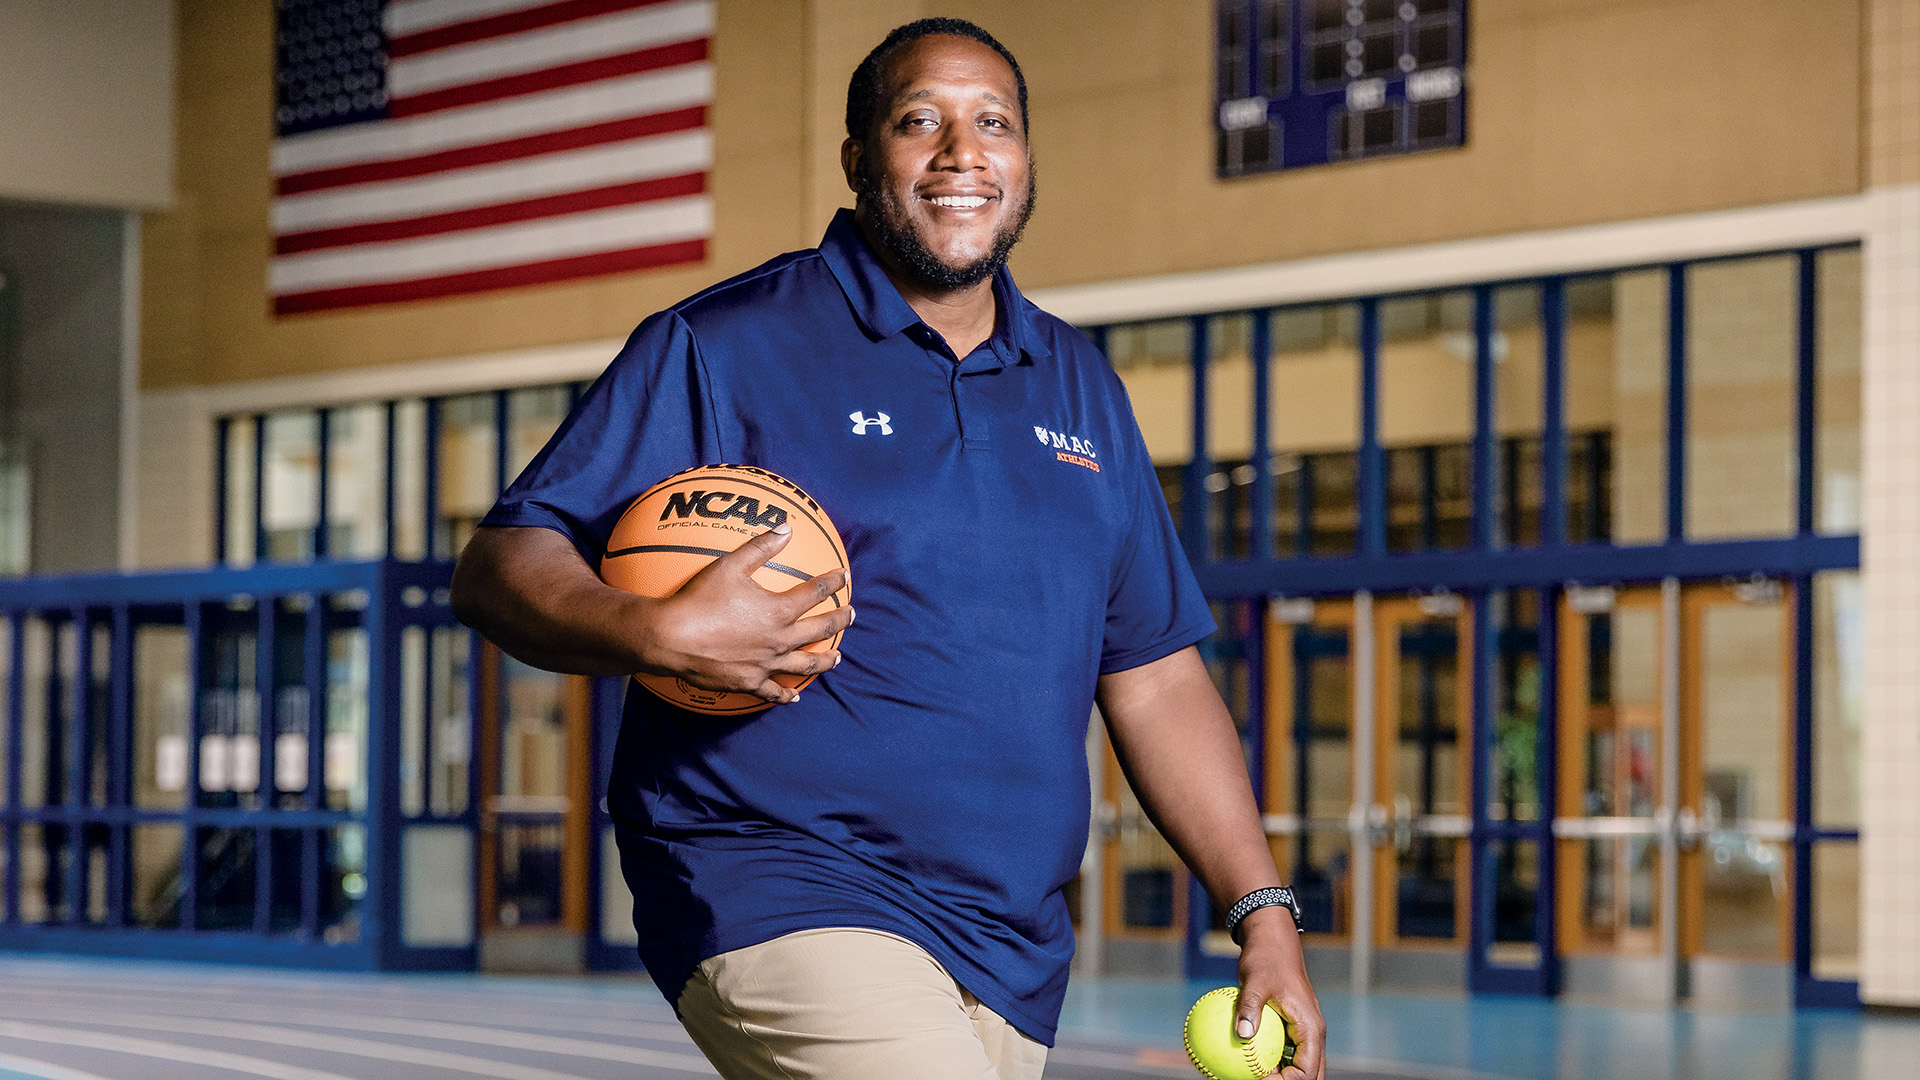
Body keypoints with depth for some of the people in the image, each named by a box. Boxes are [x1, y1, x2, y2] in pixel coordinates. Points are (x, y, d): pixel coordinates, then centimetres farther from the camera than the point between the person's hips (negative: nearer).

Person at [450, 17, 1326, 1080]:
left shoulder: (1081, 389, 18)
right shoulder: (720, 349, 0)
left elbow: (1156, 679, 20)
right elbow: (498, 568, -4)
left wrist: (1264, 914, 11)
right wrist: (659, 632, -24)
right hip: (778, 901, -6)